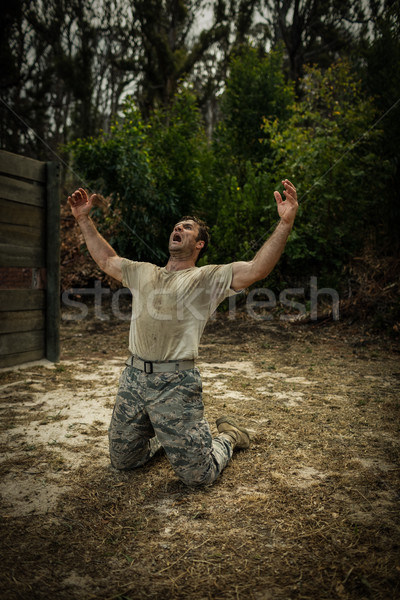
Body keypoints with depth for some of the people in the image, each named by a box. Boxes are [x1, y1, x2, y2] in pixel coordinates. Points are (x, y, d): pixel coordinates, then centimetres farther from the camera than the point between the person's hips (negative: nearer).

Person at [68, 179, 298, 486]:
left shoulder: (208, 277, -2)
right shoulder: (143, 273, 16)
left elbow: (256, 269, -16)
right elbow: (105, 259, 27)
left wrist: (286, 223, -27)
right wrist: (84, 219, 26)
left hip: (176, 383, -5)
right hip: (133, 377, 6)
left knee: (198, 474, 1)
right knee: (123, 460, 19)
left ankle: (228, 435, 31)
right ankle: (161, 435, 45)